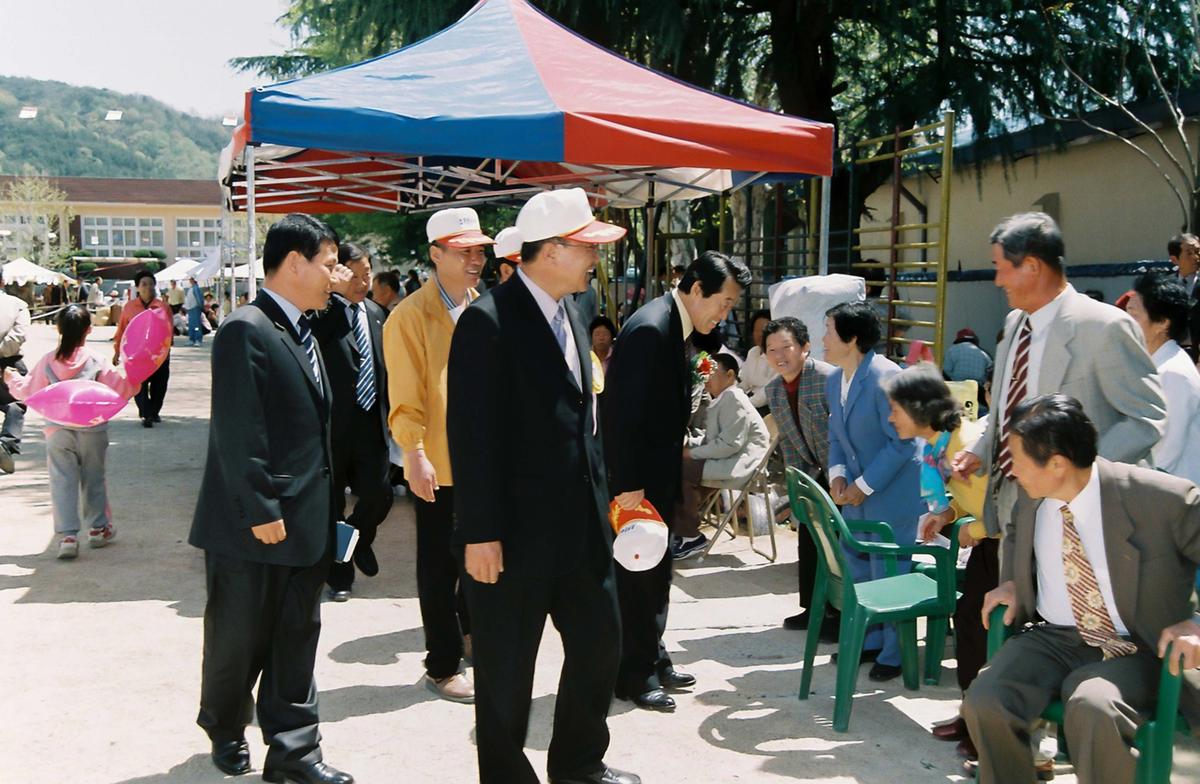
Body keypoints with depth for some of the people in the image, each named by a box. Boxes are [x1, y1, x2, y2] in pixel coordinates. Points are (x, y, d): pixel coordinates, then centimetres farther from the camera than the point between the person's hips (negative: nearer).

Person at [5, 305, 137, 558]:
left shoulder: (47, 362, -5)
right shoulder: (96, 362, -11)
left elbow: (28, 391, 6)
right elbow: (121, 387, -13)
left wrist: (12, 379, 24)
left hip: (58, 431, 1)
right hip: (92, 430, -1)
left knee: (62, 481, 4)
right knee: (93, 479, 14)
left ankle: (67, 535, -2)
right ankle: (98, 528, 24)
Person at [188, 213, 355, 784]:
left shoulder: (304, 333, 13)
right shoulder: (246, 331, -15)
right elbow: (238, 433, -20)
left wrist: (324, 507, 13)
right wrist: (260, 512, -19)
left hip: (306, 521, 8)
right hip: (253, 525, -8)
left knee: (297, 636, 12)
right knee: (239, 636, 11)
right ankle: (225, 732, 34)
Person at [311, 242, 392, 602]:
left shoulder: (376, 313, 11)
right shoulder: (324, 313, -10)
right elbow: (311, 338, -33)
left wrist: (386, 411, 13)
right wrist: (336, 293, -30)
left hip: (371, 423, 5)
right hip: (333, 424, -5)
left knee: (378, 494, 2)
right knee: (332, 505, 8)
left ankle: (360, 540, 34)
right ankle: (339, 573, 25)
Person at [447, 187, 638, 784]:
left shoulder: (571, 311, 9)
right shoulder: (489, 321, -17)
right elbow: (471, 435, -19)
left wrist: (600, 493, 13)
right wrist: (480, 533, -19)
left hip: (581, 522, 8)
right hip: (516, 529, -8)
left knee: (599, 642, 18)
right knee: (507, 667, 9)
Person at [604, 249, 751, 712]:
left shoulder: (674, 327, 9)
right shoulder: (650, 328, -21)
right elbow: (625, 413, -25)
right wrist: (628, 484, -23)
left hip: (654, 476, 10)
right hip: (633, 478, -10)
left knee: (654, 572, 18)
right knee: (636, 574, 2)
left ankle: (653, 661, 32)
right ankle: (633, 674, 16)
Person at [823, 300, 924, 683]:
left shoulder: (884, 377, -22)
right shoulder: (834, 379, 5)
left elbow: (903, 441, -21)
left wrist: (865, 485, -19)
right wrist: (837, 474, -3)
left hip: (894, 492, -9)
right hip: (858, 491, 9)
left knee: (889, 573, -2)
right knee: (856, 566, 15)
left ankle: (895, 654, 13)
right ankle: (868, 640, 31)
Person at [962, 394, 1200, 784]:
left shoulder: (1162, 498, -17)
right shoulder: (1032, 500, 2)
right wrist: (1011, 582, 7)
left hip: (1135, 650, -4)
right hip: (1052, 639, 4)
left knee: (1092, 708, -38)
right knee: (984, 702, -24)